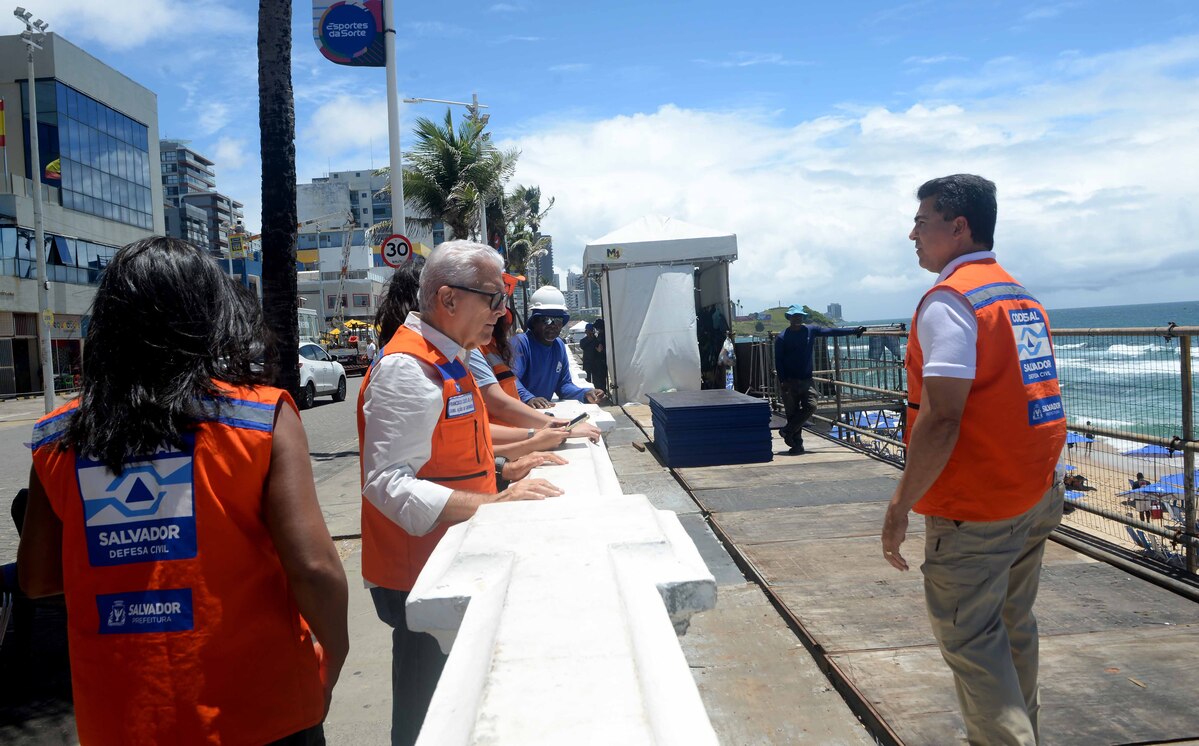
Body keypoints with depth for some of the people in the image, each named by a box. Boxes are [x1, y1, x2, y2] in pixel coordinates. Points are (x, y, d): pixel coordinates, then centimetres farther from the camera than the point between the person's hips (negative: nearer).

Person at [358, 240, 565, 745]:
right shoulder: (407, 368, -19)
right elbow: (388, 484, -28)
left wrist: (504, 472, 13)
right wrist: (492, 504, -34)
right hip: (419, 576, -10)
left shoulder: (444, 359, 14)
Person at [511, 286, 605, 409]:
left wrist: (585, 394, -2)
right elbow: (512, 379, -24)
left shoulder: (560, 346, 11)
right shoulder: (520, 342, -11)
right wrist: (528, 398, -40)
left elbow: (564, 384, 15)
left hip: (544, 410, 6)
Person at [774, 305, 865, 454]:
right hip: (789, 382, -3)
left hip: (806, 380, 4)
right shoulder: (782, 337, -4)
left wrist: (855, 330, 7)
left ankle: (787, 431, 1)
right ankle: (797, 445, 8)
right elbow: (778, 361, -5)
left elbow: (832, 331, 10)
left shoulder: (811, 330, 7)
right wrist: (782, 381, -14)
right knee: (793, 413, -1)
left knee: (811, 406, -13)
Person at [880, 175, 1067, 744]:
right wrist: (1038, 488, 21)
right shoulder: (1022, 296, 12)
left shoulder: (949, 300, -16)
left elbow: (941, 419, -24)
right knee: (1013, 628, 21)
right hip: (1035, 499, 9)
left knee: (970, 640, 0)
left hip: (974, 509, -9)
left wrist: (901, 505, -19)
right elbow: (1031, 398, 16)